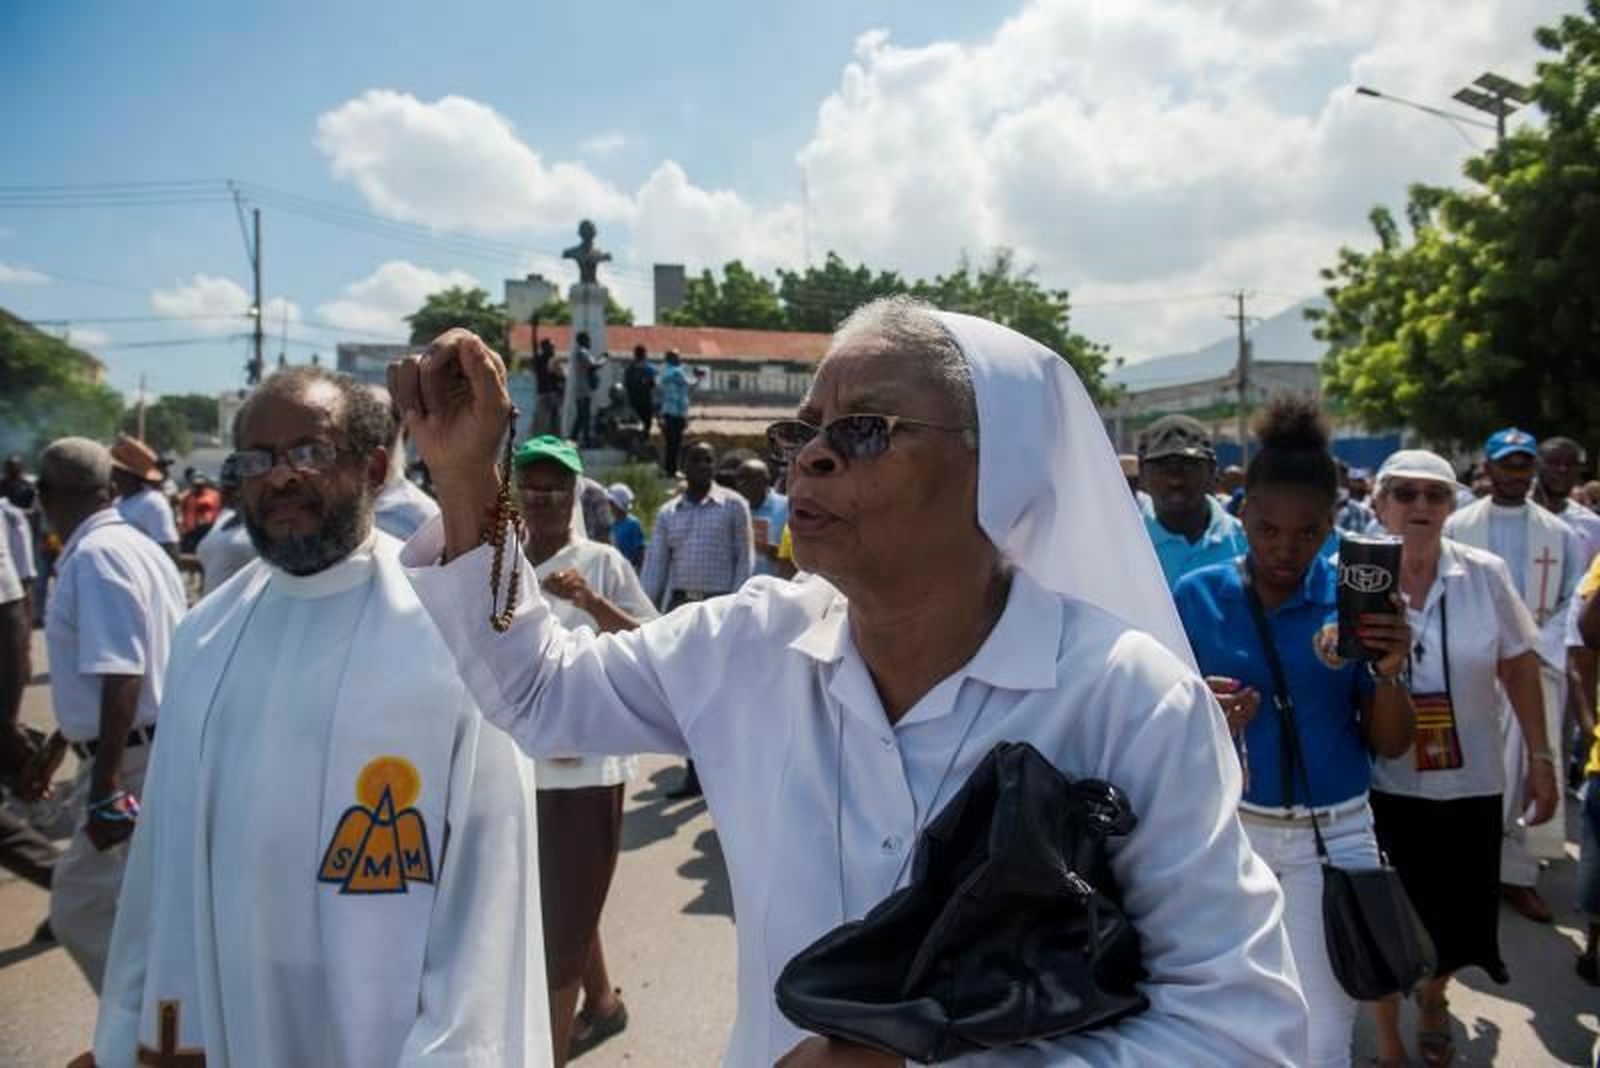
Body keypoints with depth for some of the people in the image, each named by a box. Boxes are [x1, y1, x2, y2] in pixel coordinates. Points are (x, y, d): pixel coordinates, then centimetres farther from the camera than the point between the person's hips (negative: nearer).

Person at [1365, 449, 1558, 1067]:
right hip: (1385, 784, -2)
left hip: (1470, 784, 2)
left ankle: (1433, 998, 47)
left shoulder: (1486, 575, -5)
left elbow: (1520, 670, 3)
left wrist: (1540, 757, 4)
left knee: (1459, 919, 14)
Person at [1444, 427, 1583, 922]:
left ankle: (1518, 873, 12)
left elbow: (1576, 603, 6)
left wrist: (1536, 651, -7)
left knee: (1533, 772, 2)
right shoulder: (1456, 527, 4)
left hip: (1536, 669, 2)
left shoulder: (1559, 532, 8)